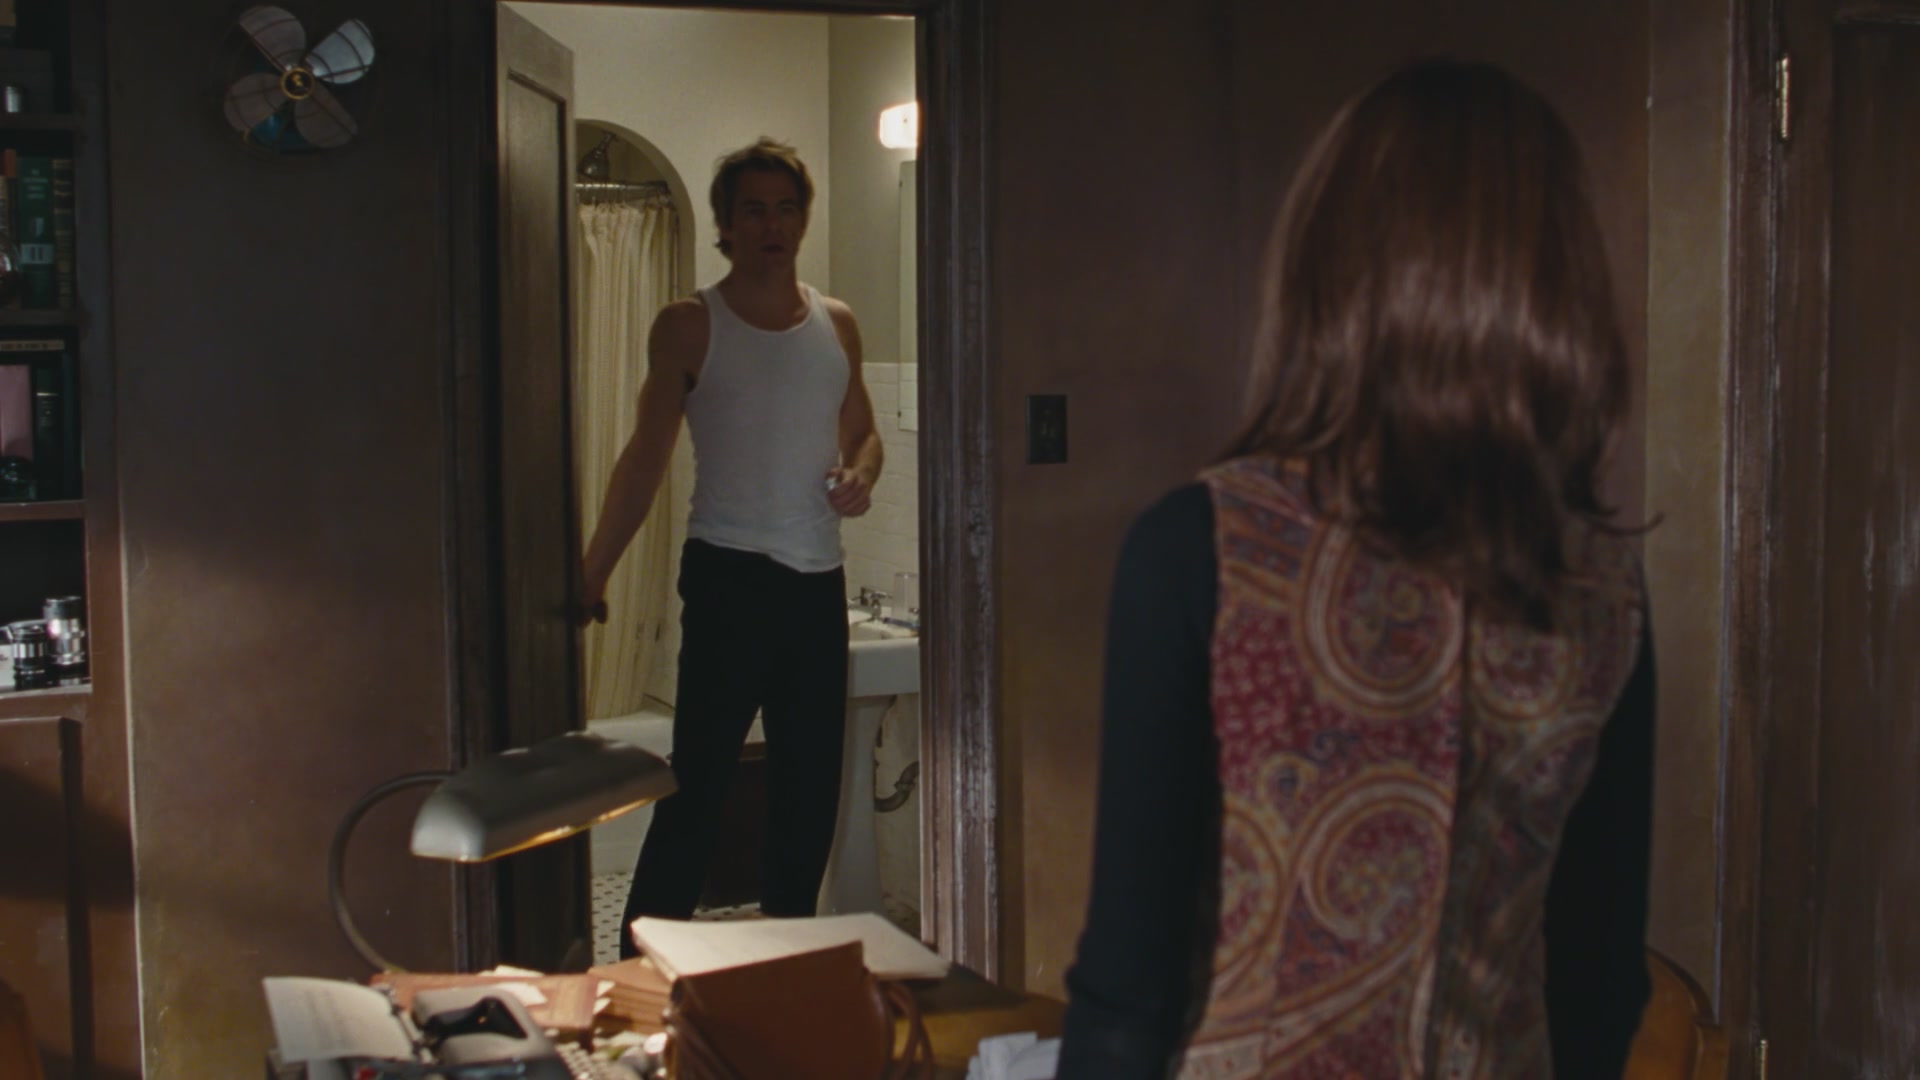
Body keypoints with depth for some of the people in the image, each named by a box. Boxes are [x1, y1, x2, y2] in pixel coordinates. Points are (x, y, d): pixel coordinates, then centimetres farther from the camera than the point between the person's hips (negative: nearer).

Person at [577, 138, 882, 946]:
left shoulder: (837, 325, 13)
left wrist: (860, 474, -2)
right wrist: (592, 572, -8)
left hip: (818, 582, 5)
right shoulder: (689, 326, 0)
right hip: (729, 576, -5)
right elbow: (647, 457, -1)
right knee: (697, 786, -8)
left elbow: (863, 431, 22)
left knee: (811, 786, 10)